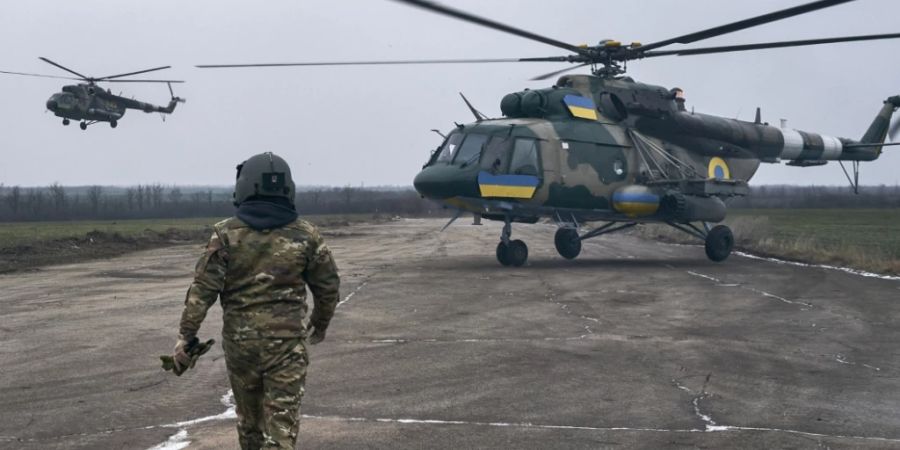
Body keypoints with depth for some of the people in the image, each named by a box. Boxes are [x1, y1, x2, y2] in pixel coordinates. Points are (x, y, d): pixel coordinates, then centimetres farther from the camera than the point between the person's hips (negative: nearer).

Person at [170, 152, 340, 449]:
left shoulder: (227, 234, -4)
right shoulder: (306, 235, -1)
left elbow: (203, 289, -9)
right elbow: (328, 287, 7)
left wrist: (186, 336, -5)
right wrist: (320, 325, 23)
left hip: (239, 341, 1)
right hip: (287, 343, -1)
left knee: (249, 418, 20)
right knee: (281, 426, -2)